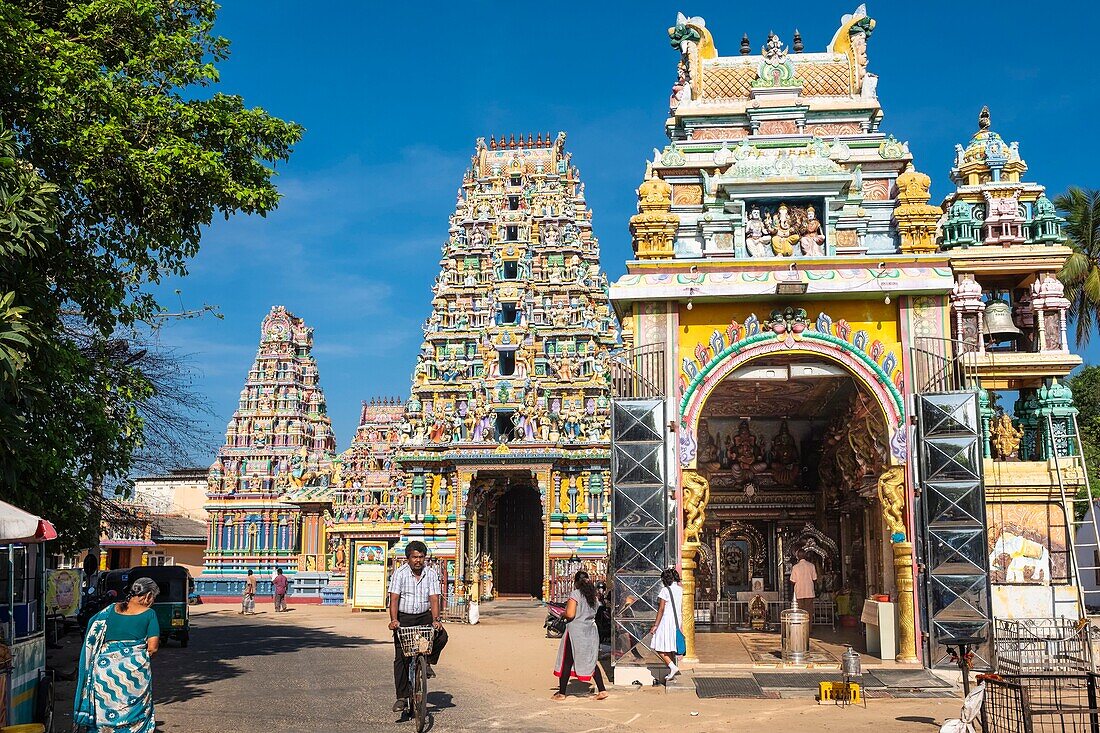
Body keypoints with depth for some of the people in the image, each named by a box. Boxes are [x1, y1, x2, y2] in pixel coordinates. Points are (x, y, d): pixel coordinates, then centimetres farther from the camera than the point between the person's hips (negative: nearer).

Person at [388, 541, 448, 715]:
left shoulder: (431, 574, -1)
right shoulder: (400, 573, -7)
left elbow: (434, 599, -8)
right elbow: (394, 598, -14)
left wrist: (436, 620, -23)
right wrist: (393, 620, -28)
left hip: (424, 616, 2)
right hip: (404, 617, -2)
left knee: (441, 635, -25)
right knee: (401, 657, -7)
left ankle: (428, 662, 3)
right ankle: (402, 697, -3)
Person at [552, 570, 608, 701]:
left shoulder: (575, 594, -13)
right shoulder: (594, 596, 8)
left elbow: (570, 614, -19)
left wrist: (562, 614, 0)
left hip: (575, 631, -6)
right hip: (591, 630, 6)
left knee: (567, 662, 4)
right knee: (590, 661, 14)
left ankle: (561, 693, 10)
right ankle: (602, 690, 8)